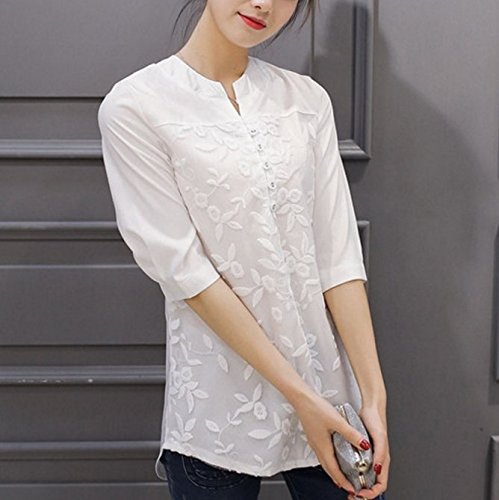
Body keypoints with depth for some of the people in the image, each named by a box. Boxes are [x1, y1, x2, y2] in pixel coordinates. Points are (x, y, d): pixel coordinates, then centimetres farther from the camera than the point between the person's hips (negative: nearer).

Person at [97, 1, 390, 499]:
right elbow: (185, 270, -12)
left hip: (333, 397, 3)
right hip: (221, 414, -3)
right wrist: (298, 395, -15)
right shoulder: (133, 106, -7)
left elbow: (339, 257, -1)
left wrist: (373, 396, -8)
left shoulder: (307, 99, 5)